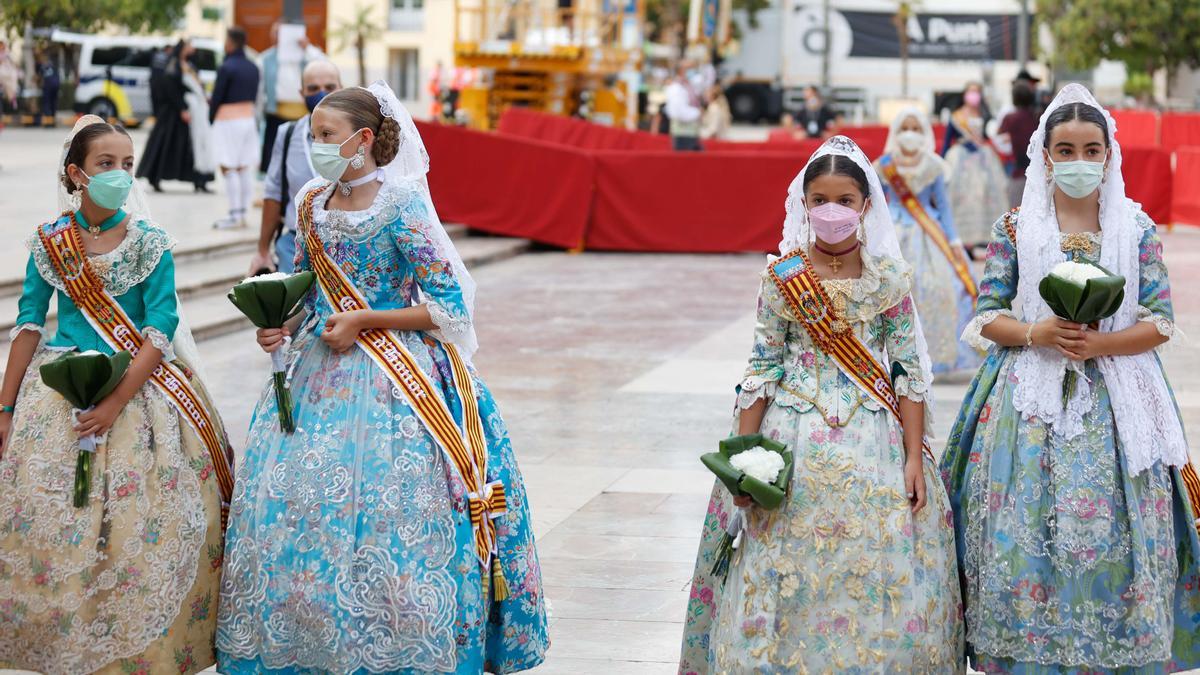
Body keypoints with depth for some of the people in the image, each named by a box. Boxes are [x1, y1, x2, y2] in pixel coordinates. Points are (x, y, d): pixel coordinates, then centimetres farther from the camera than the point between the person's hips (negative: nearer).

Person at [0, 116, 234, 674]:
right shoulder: (49, 241, 2)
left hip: (138, 386, -2)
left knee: (144, 523, -4)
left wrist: (117, 402, -18)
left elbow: (161, 330, -9)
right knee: (47, 519, 2)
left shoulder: (149, 242, -4)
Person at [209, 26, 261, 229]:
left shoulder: (226, 68, -14)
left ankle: (235, 215, -7)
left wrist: (211, 119, 4)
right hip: (249, 119, 8)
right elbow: (254, 96, 12)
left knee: (228, 169, -4)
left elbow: (217, 98, -10)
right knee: (243, 169, 10)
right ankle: (242, 213, 12)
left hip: (228, 120, -8)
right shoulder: (253, 68, 8)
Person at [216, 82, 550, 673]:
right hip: (321, 373, 6)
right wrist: (282, 325, -1)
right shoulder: (313, 204, 7)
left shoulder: (401, 207, -12)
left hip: (392, 379, -6)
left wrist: (362, 322, -14)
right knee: (299, 501, 5)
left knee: (383, 511, -7)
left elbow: (449, 306, -13)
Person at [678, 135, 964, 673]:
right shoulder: (782, 277, 0)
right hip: (795, 438, 0)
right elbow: (763, 367, 2)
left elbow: (911, 368, 0)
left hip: (873, 438, 0)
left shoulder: (889, 276, -1)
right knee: (788, 575, 2)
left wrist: (914, 457, -5)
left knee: (876, 574, 1)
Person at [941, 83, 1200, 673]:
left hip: (1116, 402, 0)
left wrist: (1097, 343, -15)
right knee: (1024, 534, -4)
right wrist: (1039, 334, -15)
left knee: (1111, 534, -4)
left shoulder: (1137, 228, 4)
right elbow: (987, 317, 3)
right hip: (1031, 398, 0)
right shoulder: (1017, 226, 4)